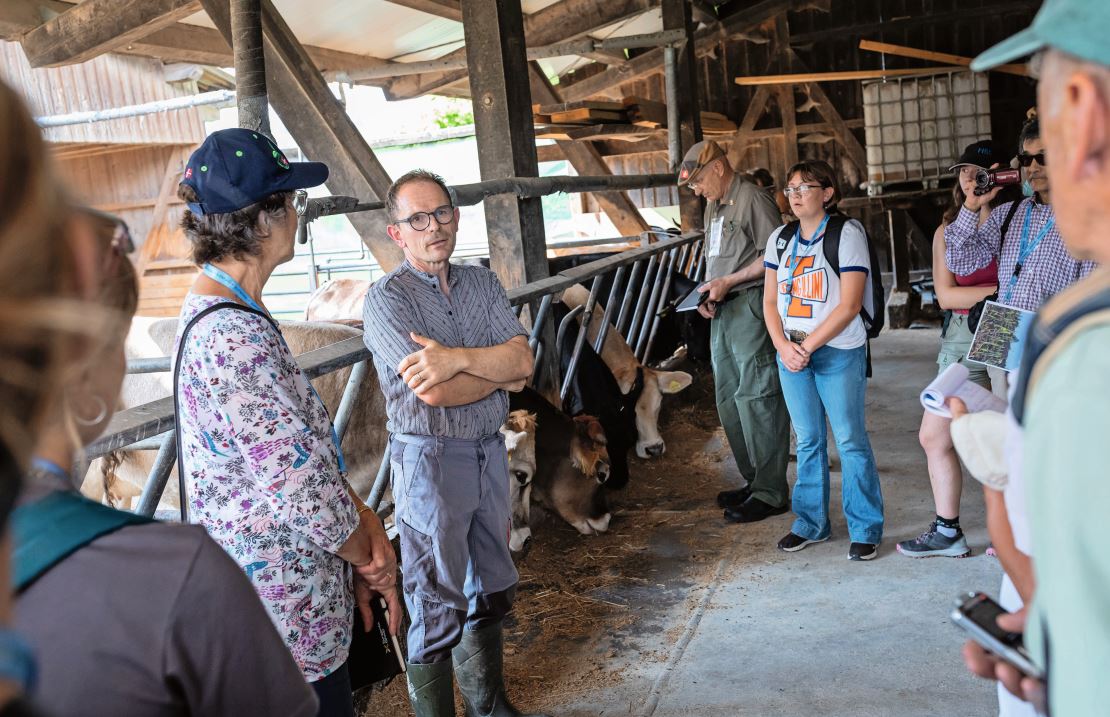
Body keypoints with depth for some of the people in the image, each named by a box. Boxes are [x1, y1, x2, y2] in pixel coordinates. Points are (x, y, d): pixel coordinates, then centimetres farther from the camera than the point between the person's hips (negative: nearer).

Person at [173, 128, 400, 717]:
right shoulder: (234, 340, -27)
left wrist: (365, 527, 1)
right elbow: (309, 495, -28)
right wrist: (369, 554, -8)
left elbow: (307, 446, 9)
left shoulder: (217, 315, 6)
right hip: (286, 625, -10)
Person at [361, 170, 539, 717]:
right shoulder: (387, 298, -12)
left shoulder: (481, 283, 6)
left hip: (489, 451, 6)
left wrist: (458, 357, -23)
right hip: (430, 460, -6)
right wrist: (500, 370, -10)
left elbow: (523, 359, -8)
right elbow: (434, 391, -23)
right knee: (438, 606, 4)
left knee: (489, 589, 20)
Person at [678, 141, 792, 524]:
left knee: (756, 399, -7)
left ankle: (770, 493, 1)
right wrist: (708, 294, 8)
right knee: (730, 401, 12)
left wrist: (727, 282, -16)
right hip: (722, 313, 10)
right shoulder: (713, 207, 19)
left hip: (751, 308, -10)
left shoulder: (752, 198, -9)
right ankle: (754, 481, 23)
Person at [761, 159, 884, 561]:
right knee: (808, 440, 12)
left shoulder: (847, 234, -6)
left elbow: (850, 304, -13)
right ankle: (811, 523, 23)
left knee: (851, 440, -1)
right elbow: (770, 300, 10)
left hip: (839, 353, -5)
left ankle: (865, 529, 11)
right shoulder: (780, 239, 10)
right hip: (791, 352, 5)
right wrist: (784, 346, -6)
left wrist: (808, 345, -15)